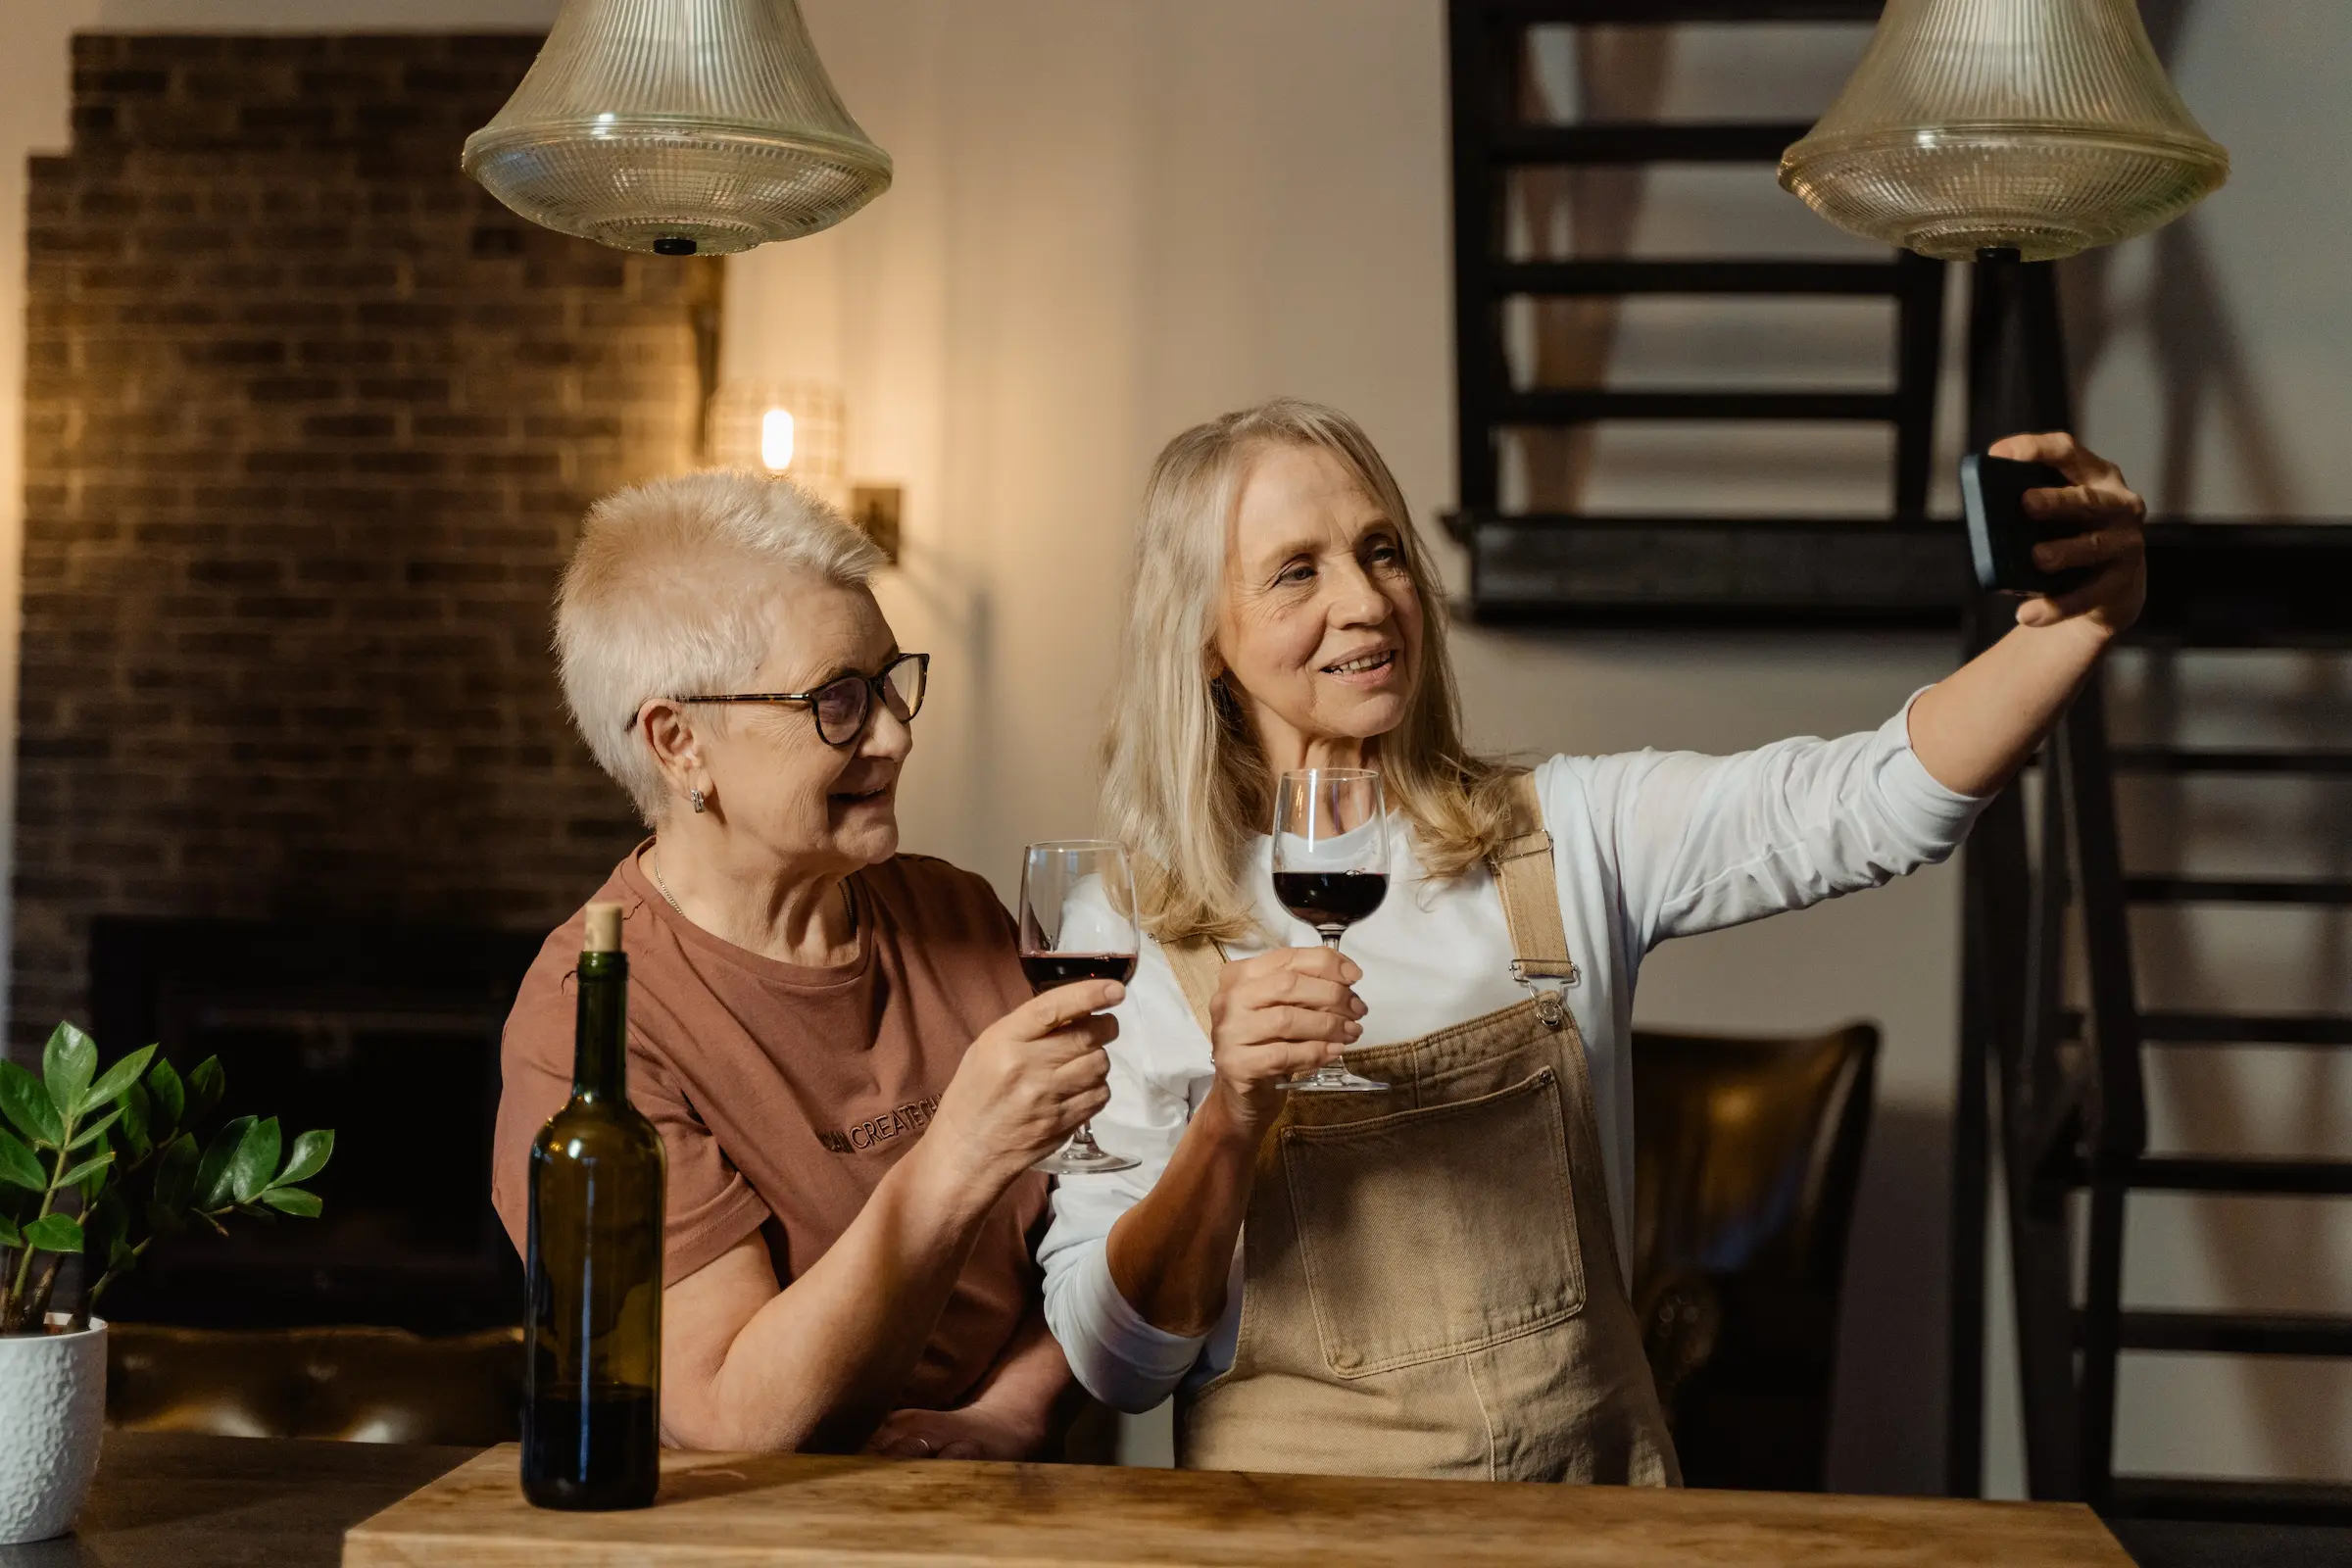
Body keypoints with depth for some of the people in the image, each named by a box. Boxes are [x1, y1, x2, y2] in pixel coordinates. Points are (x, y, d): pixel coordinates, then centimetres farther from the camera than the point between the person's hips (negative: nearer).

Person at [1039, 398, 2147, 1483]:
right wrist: (1231, 1123, -17)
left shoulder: (1562, 839, 5)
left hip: (1588, 1487, 3)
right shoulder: (1133, 933, -1)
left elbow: (1886, 799, -8)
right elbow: (1112, 1363, -3)